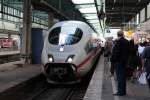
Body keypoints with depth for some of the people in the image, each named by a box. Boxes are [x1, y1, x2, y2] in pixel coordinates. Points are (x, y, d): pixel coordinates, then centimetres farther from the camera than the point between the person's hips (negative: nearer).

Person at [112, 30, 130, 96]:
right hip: (125, 60, 7)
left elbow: (116, 52, -18)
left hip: (119, 61, -7)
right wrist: (126, 58, 17)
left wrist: (114, 59, -6)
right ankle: (123, 91, 20)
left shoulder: (118, 42, -17)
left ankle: (120, 91, -1)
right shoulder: (127, 42, 4)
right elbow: (128, 51, 9)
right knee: (123, 76, 13)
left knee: (120, 76, -3)